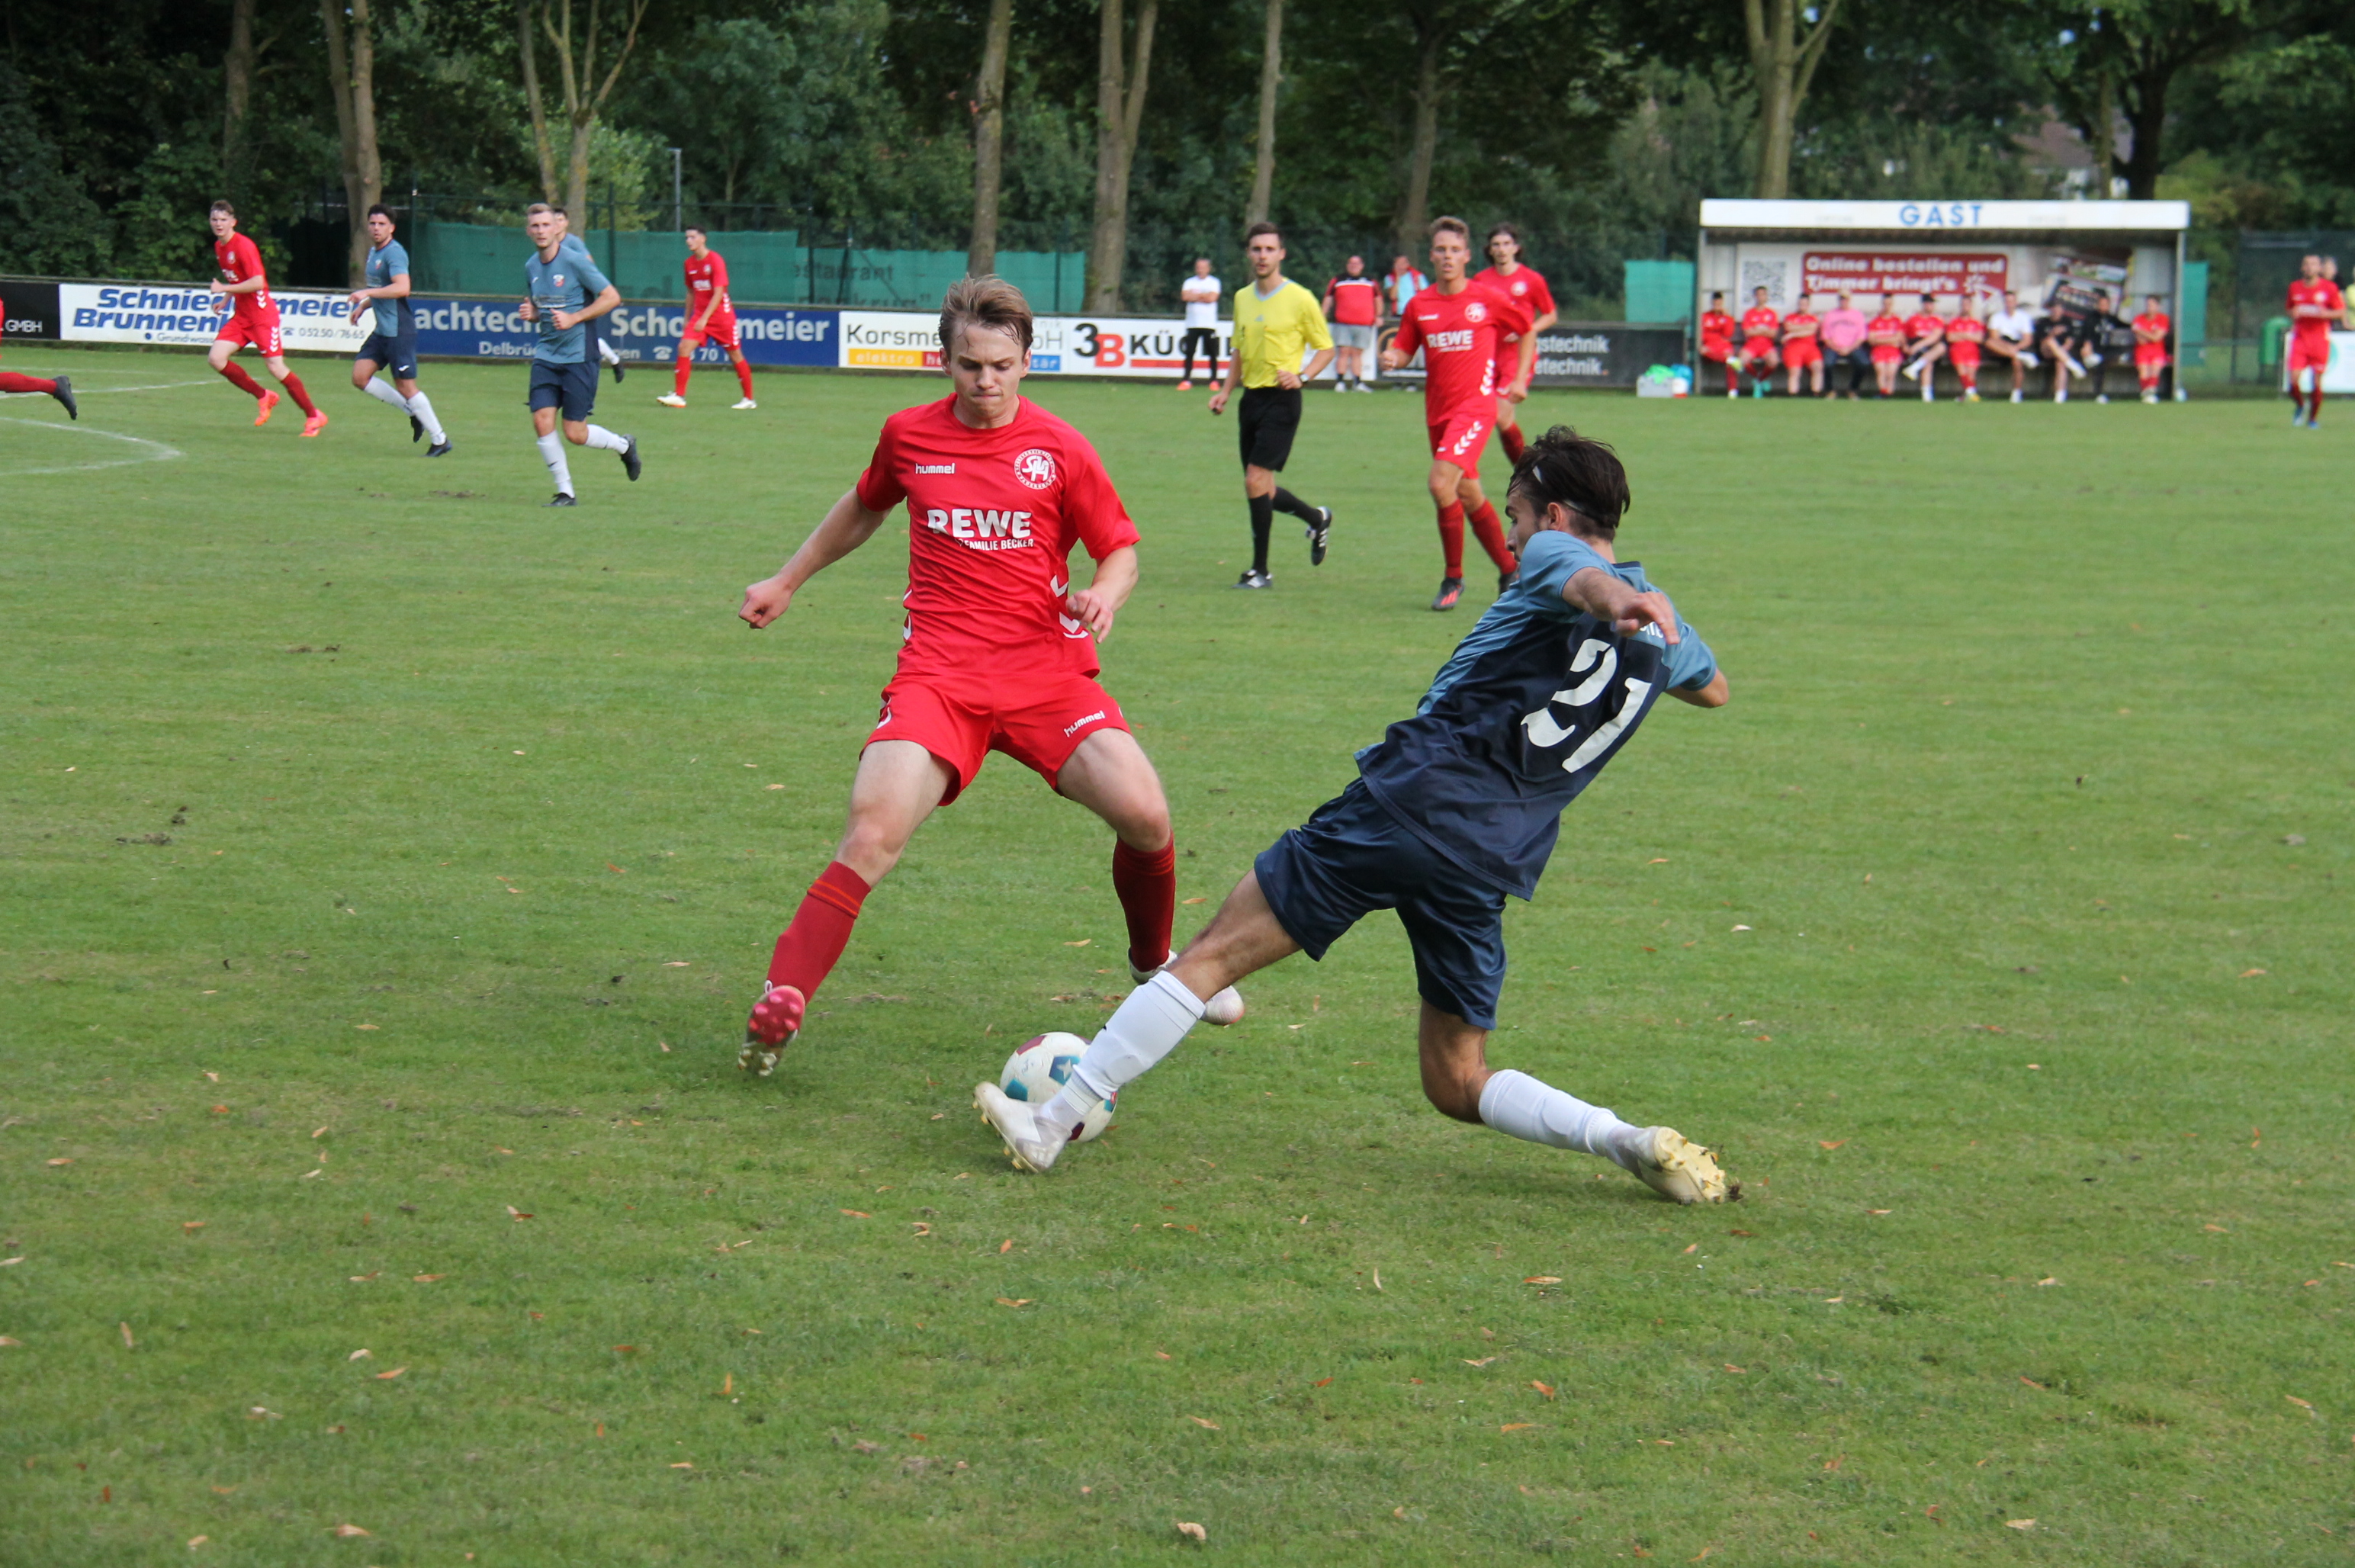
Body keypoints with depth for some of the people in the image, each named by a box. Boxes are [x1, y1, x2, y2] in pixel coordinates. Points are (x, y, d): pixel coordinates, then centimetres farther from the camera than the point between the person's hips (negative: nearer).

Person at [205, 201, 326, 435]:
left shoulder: (243, 246, -17)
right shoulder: (219, 247, 9)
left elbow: (257, 282, -24)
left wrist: (224, 289, -19)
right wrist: (226, 300, 11)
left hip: (262, 314, -8)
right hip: (241, 316, 8)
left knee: (275, 367, -10)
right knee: (216, 358, -6)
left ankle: (314, 416, 2)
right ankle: (264, 397, 9)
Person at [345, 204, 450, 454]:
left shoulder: (394, 253, -16)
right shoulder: (374, 252, 15)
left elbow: (402, 288, -31)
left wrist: (367, 293, -32)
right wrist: (364, 306, 19)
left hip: (399, 329, -10)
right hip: (382, 330, 10)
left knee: (405, 386, -7)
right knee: (360, 376, 2)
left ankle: (440, 440, 4)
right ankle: (413, 412, 14)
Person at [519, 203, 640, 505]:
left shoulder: (575, 261, -11)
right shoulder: (531, 267, 8)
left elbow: (612, 297, -10)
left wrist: (573, 318, -17)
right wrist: (531, 314, 0)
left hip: (578, 355, -6)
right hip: (546, 356, 6)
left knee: (576, 434, -4)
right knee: (542, 421, -9)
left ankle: (625, 446, 27)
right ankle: (565, 492, 3)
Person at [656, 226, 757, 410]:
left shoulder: (716, 260, -15)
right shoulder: (690, 263, 6)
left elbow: (718, 293, -20)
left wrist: (705, 319, -26)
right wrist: (687, 319, 17)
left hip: (721, 315, -5)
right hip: (699, 315, 5)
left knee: (735, 356, 4)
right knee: (684, 348, -12)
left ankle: (749, 399, 15)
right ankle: (678, 396, -13)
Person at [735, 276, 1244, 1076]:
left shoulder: (1059, 449, 2)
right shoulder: (909, 436, 7)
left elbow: (1121, 549, 11)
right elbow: (864, 508, 28)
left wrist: (1104, 596, -12)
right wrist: (787, 581, 34)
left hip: (1048, 671, 1)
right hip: (938, 674, 0)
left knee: (1145, 815, -13)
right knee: (872, 836, -22)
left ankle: (1154, 965, 17)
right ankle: (777, 1011, -18)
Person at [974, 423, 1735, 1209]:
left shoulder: (1555, 555, 2)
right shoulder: (1664, 635, 20)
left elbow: (1588, 581, -24)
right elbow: (1713, 687, 43)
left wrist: (1618, 601, -47)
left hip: (1412, 790, -6)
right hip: (1498, 860, 6)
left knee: (1213, 955, 2)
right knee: (1457, 1084, 14)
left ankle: (1051, 1123, 2)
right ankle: (1627, 1140, -9)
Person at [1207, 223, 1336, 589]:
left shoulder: (1300, 299, -7)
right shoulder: (1242, 298, 11)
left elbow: (1326, 348, -1)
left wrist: (1302, 377, -17)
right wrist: (1225, 391, 11)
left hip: (1281, 399, -7)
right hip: (1251, 397, 7)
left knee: (1256, 480, -15)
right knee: (1260, 489, 9)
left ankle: (1260, 570, -6)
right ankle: (1317, 518, 36)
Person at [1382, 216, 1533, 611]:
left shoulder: (1488, 300, -5)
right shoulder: (1419, 305, 5)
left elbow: (1527, 329, 10)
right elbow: (1404, 350, 10)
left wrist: (1520, 379, 5)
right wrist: (1392, 358, -13)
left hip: (1475, 404, -5)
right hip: (1438, 411, 6)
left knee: (1441, 483, -20)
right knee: (1468, 494, 13)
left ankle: (1453, 578, -7)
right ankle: (1509, 568, 31)